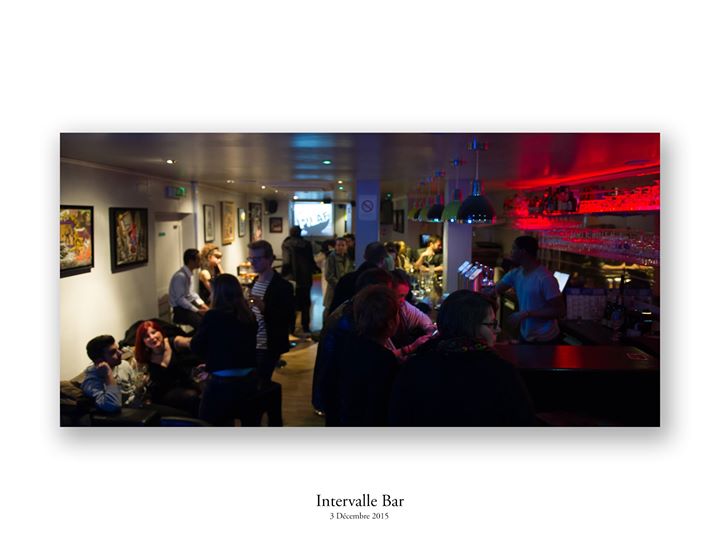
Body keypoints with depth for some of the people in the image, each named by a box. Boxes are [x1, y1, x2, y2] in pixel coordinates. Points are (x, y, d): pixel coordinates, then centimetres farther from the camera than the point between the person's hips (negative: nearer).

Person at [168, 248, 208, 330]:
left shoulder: (189, 274, 4)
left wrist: (201, 304, 2)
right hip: (180, 308, -9)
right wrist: (197, 310, -21)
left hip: (189, 303, 9)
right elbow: (180, 299, -23)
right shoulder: (180, 276, -21)